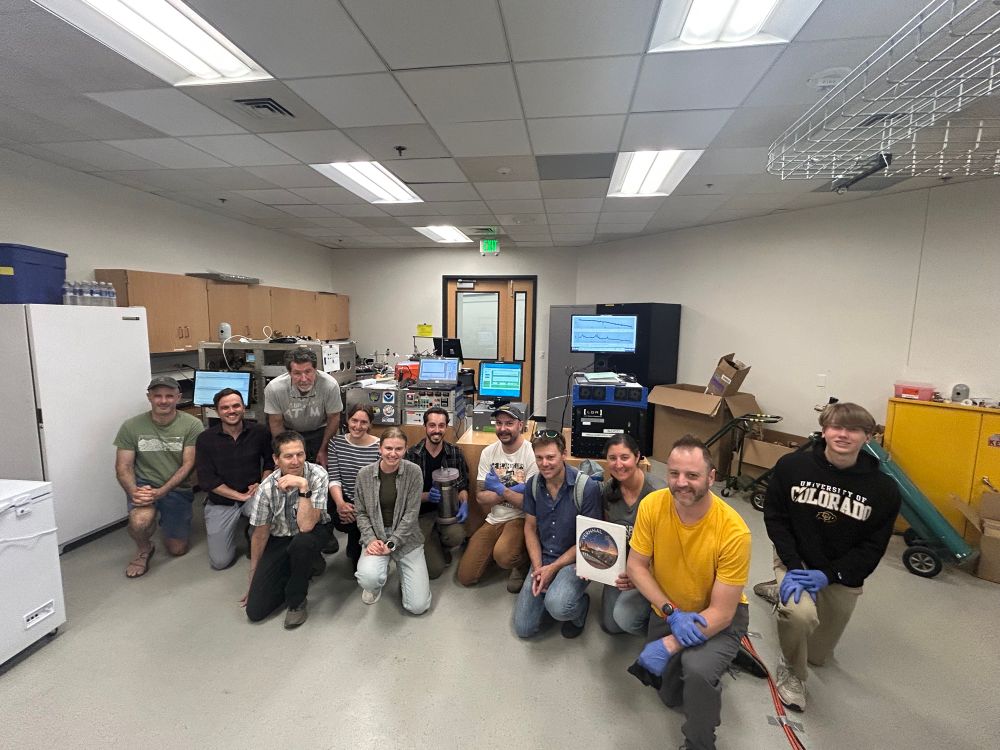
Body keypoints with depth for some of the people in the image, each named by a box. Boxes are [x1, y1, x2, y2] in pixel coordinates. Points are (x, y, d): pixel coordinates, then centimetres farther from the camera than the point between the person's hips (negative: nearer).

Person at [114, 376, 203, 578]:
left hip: (178, 488, 0)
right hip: (144, 484, 0)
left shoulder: (192, 425, -11)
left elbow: (188, 465, -13)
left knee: (178, 550, 7)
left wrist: (161, 492, -24)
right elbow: (123, 467, -4)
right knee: (140, 522, -33)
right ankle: (144, 550, 3)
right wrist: (133, 491, -22)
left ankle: (167, 519, 41)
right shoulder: (131, 426, -5)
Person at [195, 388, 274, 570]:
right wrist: (241, 496, -15)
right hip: (220, 502, 0)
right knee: (220, 561, -4)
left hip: (253, 496, 0)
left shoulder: (259, 432, -5)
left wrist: (262, 485, -10)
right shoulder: (205, 439, -7)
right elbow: (207, 480, -9)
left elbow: (270, 462, 8)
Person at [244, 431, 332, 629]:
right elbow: (260, 534, -2)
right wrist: (254, 578, 7)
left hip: (314, 533, -2)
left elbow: (306, 526, -31)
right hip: (279, 539, 2)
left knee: (300, 543, -38)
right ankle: (308, 565, 14)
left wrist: (304, 486, -41)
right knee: (255, 610, -7)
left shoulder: (317, 475, -25)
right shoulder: (267, 487, -17)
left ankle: (297, 600, -9)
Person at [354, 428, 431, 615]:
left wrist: (391, 544, -16)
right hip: (376, 536, 1)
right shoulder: (364, 474, -6)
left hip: (406, 537, 0)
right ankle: (375, 585, 9)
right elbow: (361, 513, 1)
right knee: (368, 577, -32)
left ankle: (400, 567, 26)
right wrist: (371, 540, -14)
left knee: (418, 606, -6)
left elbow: (411, 513, -11)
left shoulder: (414, 472, -11)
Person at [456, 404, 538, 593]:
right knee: (465, 577, 1)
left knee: (503, 555, -34)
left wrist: (501, 489, -18)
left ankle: (523, 563, 1)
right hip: (494, 520, 5)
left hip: (521, 519, -5)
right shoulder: (488, 452, 1)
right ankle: (495, 548, 26)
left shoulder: (532, 454, -15)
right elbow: (481, 497, -4)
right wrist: (513, 490, -16)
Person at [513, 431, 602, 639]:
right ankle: (550, 594, 26)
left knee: (557, 606, -32)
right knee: (523, 628, 0)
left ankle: (580, 605, 4)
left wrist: (553, 568, -15)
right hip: (543, 558, 5)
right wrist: (538, 568, -8)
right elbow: (530, 528, 5)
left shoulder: (587, 487, -19)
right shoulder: (533, 485, -4)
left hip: (575, 560, -4)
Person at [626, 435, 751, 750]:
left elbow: (721, 612, -24)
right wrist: (672, 612, -22)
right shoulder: (652, 505, -22)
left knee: (697, 669, -31)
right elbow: (636, 565, -11)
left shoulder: (733, 532, -30)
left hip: (719, 618, -3)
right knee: (669, 694, 14)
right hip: (667, 610, 4)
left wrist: (668, 645, -29)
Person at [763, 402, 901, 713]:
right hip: (796, 560, -2)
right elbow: (774, 516, -9)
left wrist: (828, 575, -21)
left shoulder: (884, 489, -13)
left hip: (843, 575, 2)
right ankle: (791, 672, 0)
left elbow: (873, 547, -8)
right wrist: (793, 567, -21)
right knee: (801, 613, -34)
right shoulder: (791, 466, -15)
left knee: (818, 655, 17)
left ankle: (782, 593, 47)